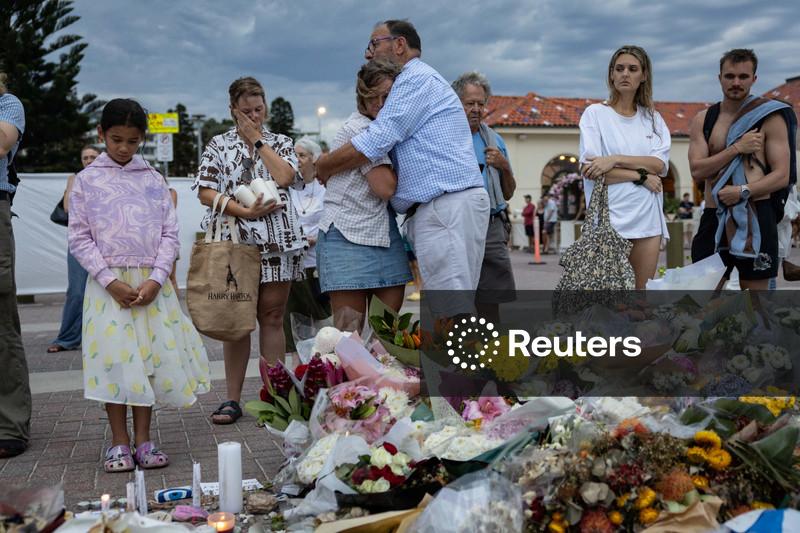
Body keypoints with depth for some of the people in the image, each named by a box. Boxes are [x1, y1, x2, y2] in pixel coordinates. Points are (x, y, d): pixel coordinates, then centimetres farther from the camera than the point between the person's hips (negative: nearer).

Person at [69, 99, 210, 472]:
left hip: (151, 283, 2)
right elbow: (79, 238, -1)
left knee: (151, 356, 3)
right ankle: (119, 443, 10)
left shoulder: (153, 180, 8)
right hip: (109, 283, -2)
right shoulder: (86, 181, 3)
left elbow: (169, 233, 5)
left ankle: (142, 440, 14)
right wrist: (111, 281, -11)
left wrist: (156, 279, -9)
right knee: (114, 359, -2)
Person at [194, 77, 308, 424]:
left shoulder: (280, 142, 15)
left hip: (277, 242, 1)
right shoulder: (218, 145, 11)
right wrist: (245, 211, -11)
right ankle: (232, 399, 7)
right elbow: (206, 193, 0)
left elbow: (284, 177, -6)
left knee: (272, 317, 2)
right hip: (234, 241, 0)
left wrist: (257, 140, 1)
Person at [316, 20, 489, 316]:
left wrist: (323, 167, 1)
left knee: (452, 312, -13)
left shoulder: (416, 78, -4)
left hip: (446, 206, -10)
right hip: (441, 210, 10)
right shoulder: (419, 80, 29)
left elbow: (373, 143, -12)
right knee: (455, 309, 8)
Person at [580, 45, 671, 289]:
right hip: (610, 216, -4)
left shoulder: (653, 118, 15)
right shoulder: (595, 113, 4)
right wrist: (640, 176, -8)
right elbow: (589, 168, -8)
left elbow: (660, 164, -1)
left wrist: (615, 160, -12)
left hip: (647, 218, 4)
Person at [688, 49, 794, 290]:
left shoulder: (770, 118, 1)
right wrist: (737, 148, -12)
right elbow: (697, 171, -3)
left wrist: (743, 191, -18)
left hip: (756, 217, -3)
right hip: (714, 217, 3)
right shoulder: (703, 119, 8)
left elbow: (782, 176, -4)